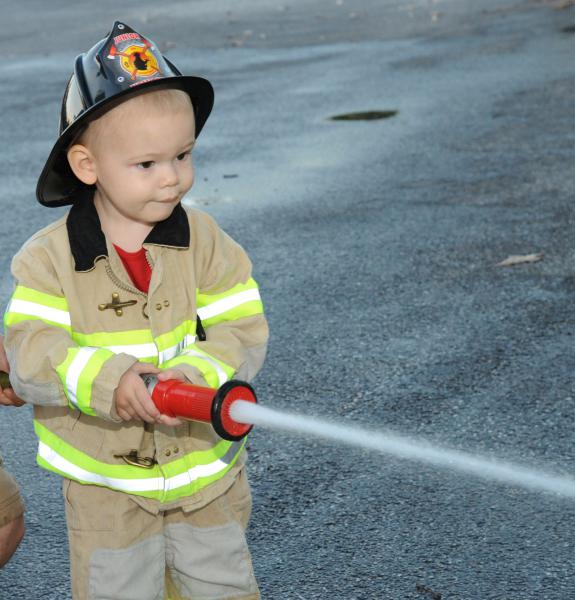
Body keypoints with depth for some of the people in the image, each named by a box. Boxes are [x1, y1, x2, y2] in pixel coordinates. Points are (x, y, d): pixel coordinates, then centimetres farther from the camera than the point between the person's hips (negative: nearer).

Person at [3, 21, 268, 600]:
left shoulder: (206, 243, -9)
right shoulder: (48, 258, -13)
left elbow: (242, 331, -13)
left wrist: (196, 374, -33)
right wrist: (106, 379, -37)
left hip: (204, 462, 1)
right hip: (103, 481, -1)